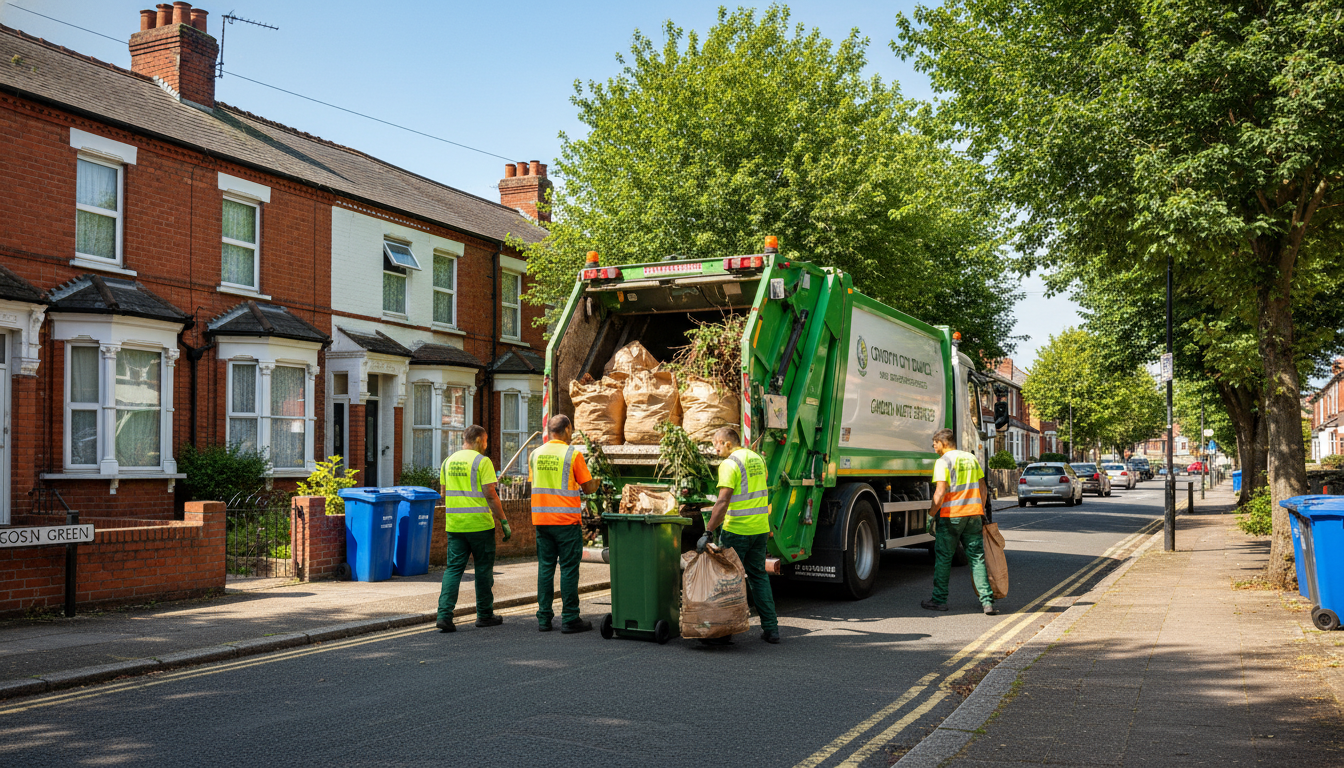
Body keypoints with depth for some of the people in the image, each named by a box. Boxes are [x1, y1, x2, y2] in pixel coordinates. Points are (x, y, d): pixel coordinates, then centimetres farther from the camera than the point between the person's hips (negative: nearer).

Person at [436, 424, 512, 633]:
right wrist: (504, 522, -7)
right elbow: (490, 495, -13)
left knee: (454, 568, 4)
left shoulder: (448, 461, 10)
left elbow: (445, 495, 16)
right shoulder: (482, 461, -9)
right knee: (483, 569, 9)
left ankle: (444, 615, -8)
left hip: (454, 525, 5)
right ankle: (484, 615, 18)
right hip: (479, 524, -5)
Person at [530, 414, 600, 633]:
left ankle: (544, 618, 12)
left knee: (545, 567, 10)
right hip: (566, 519, -5)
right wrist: (595, 484, 19)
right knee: (569, 568, 0)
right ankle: (570, 619, 2)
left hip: (541, 519, 5)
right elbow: (588, 486, -4)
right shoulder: (572, 454, -8)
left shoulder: (535, 454, 8)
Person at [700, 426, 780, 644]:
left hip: (736, 530, -7)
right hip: (760, 528, 7)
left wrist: (708, 532, -23)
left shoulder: (730, 464, -14)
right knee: (758, 575, 13)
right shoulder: (757, 459, 12)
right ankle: (770, 628, 12)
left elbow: (723, 501, -22)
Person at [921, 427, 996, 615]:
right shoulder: (971, 458, 13)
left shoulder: (944, 461, -7)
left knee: (943, 558, 6)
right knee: (977, 558, 5)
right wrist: (981, 512, 22)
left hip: (950, 516, -5)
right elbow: (983, 488, 15)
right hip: (973, 515, 5)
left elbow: (940, 492, -16)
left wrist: (931, 514, -7)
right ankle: (987, 601, -2)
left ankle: (939, 600, 12)